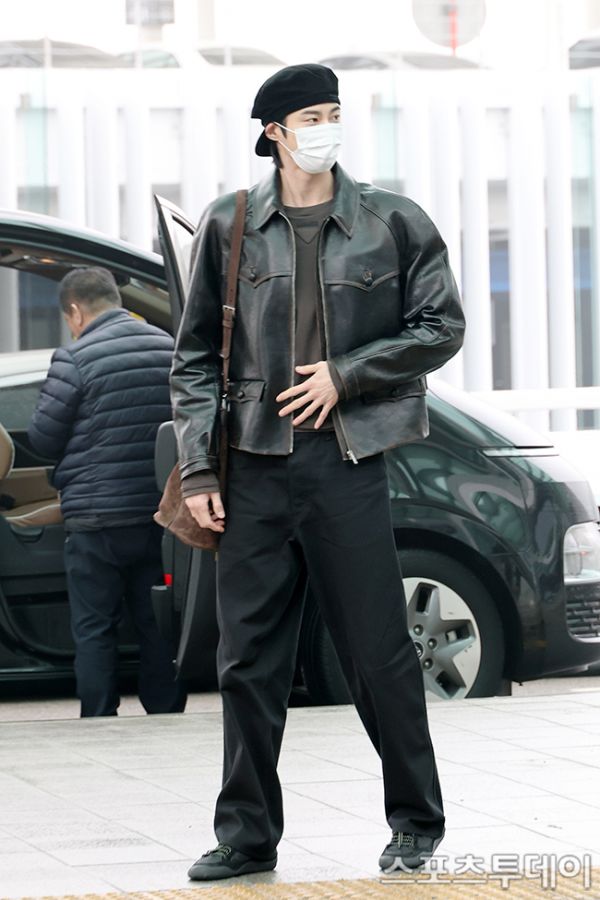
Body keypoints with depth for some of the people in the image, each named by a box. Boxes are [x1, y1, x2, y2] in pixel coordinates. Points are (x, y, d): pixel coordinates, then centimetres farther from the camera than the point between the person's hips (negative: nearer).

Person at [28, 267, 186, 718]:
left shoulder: (76, 359, -12)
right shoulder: (169, 348, 5)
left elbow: (43, 438, -6)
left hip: (96, 520, -5)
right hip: (160, 515, 5)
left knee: (94, 630, 3)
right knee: (159, 626, 11)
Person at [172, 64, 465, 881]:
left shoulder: (391, 224, 4)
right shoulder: (228, 227, 6)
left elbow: (442, 327, 6)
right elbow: (195, 356, 8)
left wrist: (345, 375, -5)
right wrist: (197, 468, 1)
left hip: (348, 462, -1)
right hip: (256, 468, 2)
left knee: (378, 653, 2)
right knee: (248, 660, 3)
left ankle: (417, 821, 17)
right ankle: (247, 836, 12)